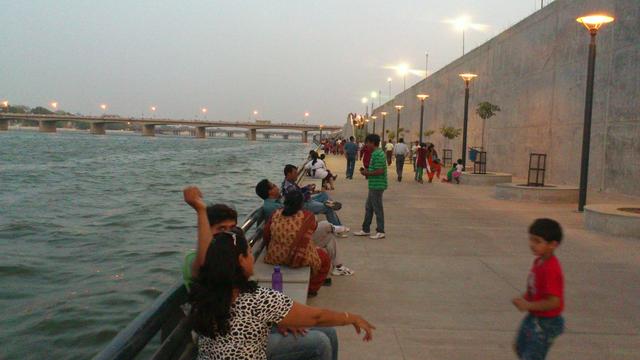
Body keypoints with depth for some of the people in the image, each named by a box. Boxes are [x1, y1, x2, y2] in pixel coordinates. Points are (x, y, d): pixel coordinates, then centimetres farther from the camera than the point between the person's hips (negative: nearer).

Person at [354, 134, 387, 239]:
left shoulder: (377, 154, -19)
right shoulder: (375, 153, 14)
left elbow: (380, 171, -25)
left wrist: (367, 173, -14)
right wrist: (367, 171, 9)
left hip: (377, 185, -10)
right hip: (374, 185, 10)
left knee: (377, 208, -1)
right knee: (369, 207, 16)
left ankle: (380, 231, 9)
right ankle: (365, 229, 25)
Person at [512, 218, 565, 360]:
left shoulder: (551, 269, -29)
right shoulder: (538, 261, -1)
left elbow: (554, 302, -29)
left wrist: (528, 305, -24)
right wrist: (524, 298, -1)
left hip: (545, 323, -9)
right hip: (533, 317, 9)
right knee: (520, 348, 26)